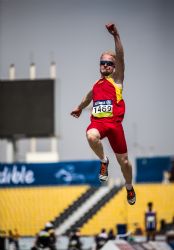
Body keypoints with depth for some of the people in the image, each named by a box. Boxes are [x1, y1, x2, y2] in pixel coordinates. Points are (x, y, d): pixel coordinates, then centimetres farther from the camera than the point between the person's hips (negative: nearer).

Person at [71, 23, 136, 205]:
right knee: (91, 136, -36)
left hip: (114, 122, -3)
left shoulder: (116, 80, 4)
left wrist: (116, 36, -23)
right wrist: (79, 108, 59)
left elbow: (120, 58, -11)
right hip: (97, 121, 3)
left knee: (123, 161, 6)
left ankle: (129, 188, 32)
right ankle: (103, 161, -9)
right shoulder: (96, 85, 18)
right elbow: (88, 98, 42)